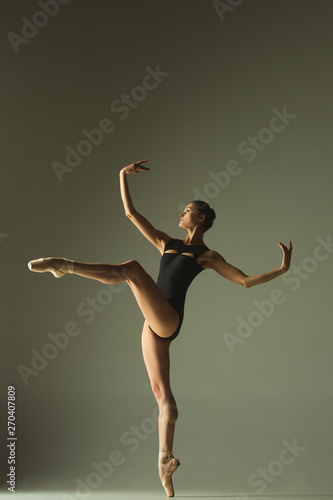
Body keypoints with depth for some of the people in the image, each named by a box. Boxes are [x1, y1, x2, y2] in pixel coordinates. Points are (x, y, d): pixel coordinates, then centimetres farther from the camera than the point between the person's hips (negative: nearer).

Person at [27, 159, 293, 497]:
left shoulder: (208, 256, 7)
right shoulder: (167, 243, 21)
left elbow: (245, 280, 5)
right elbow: (131, 213, 18)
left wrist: (281, 270, -5)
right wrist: (123, 177, 12)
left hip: (168, 320, -5)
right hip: (155, 325, 5)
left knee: (131, 269, -23)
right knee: (163, 396, 5)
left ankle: (64, 265, -22)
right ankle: (165, 463, 12)